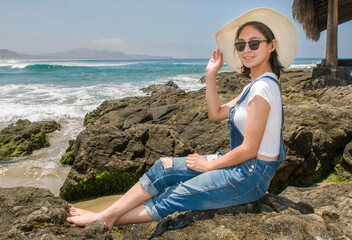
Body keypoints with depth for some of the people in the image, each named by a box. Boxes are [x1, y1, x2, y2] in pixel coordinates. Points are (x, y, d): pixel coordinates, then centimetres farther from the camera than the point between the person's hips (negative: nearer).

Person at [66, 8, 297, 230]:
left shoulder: (263, 86, -21)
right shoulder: (254, 86, 10)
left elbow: (249, 150, -22)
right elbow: (216, 114, 13)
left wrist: (208, 165, -9)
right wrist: (211, 76, 5)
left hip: (252, 175, -9)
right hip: (239, 164, 9)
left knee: (174, 199, -6)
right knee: (164, 168, 1)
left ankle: (107, 220, 12)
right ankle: (106, 214, 7)